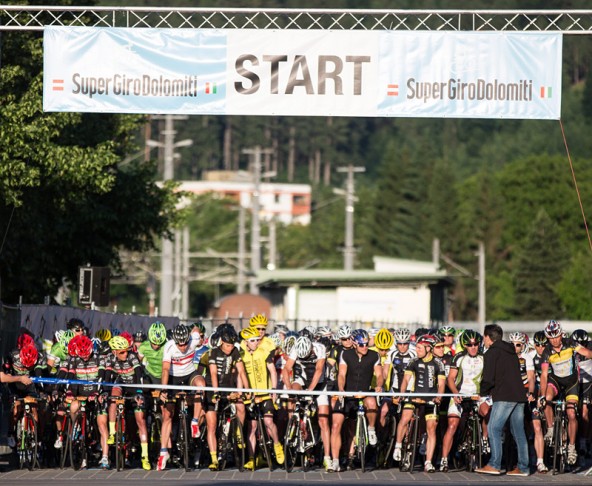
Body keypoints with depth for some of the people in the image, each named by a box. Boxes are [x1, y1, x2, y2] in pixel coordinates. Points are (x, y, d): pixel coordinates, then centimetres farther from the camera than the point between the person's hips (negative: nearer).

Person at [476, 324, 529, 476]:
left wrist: (482, 393, 8)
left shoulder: (492, 353, -3)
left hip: (504, 396, -8)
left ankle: (494, 465, -13)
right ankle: (523, 467, 6)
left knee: (494, 429, -6)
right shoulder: (511, 352, 22)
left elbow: (488, 379, -10)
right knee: (518, 432, 8)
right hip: (519, 395, 8)